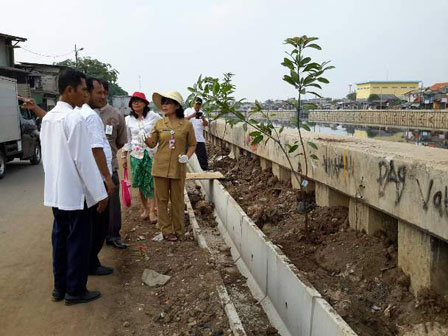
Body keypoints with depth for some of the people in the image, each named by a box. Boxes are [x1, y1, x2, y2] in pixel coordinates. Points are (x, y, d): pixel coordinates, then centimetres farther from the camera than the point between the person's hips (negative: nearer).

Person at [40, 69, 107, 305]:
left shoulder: (47, 118, 8)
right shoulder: (75, 119, -18)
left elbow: (46, 155, 14)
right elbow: (84, 160, -19)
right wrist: (99, 194, -14)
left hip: (55, 191, 8)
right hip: (75, 192, -8)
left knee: (60, 239, 16)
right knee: (78, 241, 4)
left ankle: (59, 287, 27)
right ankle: (75, 291, 16)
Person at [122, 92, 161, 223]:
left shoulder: (154, 117, -3)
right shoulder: (128, 120, 6)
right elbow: (127, 140, 11)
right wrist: (124, 156, 9)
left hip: (152, 153, -2)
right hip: (136, 154, 3)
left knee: (152, 183, -4)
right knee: (140, 183, 7)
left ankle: (152, 211, 2)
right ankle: (145, 209, 22)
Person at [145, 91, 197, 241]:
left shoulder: (187, 124, -2)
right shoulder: (159, 123, 4)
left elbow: (192, 145, 7)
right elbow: (152, 144, 4)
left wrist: (187, 156, -10)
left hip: (178, 168, -2)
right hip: (160, 167, 2)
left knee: (177, 201, 8)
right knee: (162, 200, 7)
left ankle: (178, 230, 23)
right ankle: (167, 231, 19)